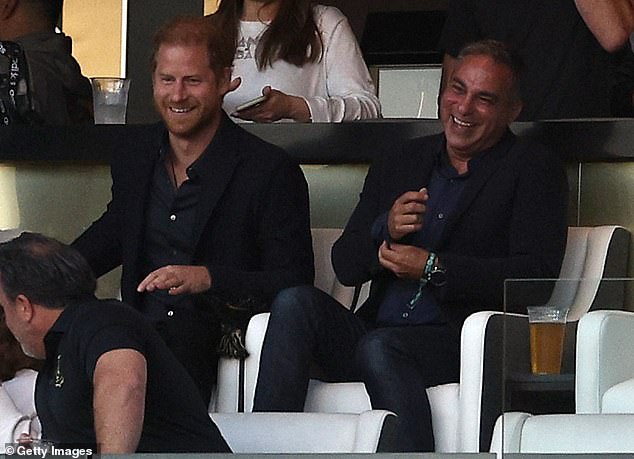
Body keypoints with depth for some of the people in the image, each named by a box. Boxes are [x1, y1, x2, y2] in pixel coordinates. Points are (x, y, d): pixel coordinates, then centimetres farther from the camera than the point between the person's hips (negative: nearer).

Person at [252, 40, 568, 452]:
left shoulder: (533, 169, 7)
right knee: (294, 302, -21)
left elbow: (538, 274, -7)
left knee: (379, 347, -35)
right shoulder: (398, 164, 21)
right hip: (373, 335, 5)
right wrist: (385, 230, -7)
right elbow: (346, 266, 16)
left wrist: (432, 268, -10)